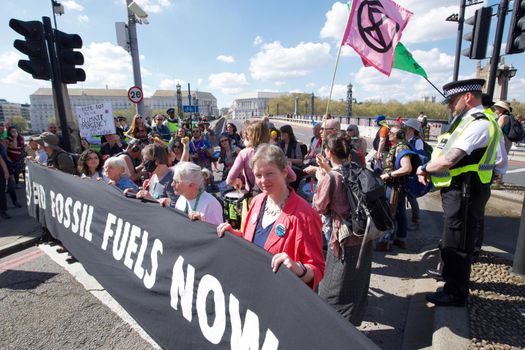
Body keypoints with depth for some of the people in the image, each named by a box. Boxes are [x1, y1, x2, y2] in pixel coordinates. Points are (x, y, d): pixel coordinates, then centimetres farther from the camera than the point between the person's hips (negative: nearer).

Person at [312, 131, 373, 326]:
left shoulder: (330, 177, -20)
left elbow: (319, 207, -8)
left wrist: (320, 179, -2)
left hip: (344, 237, -7)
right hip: (364, 232, 7)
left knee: (335, 283, 12)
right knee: (359, 276, 26)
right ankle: (356, 313, 48)